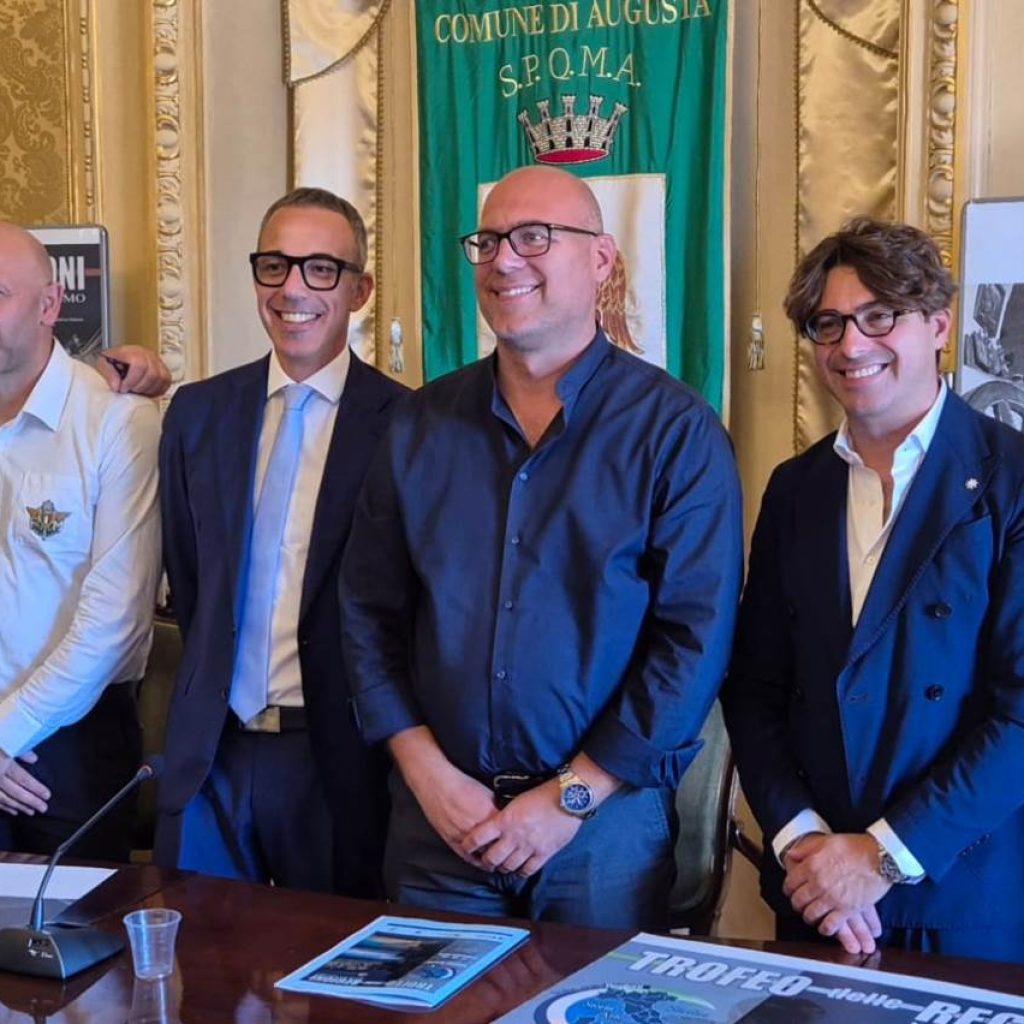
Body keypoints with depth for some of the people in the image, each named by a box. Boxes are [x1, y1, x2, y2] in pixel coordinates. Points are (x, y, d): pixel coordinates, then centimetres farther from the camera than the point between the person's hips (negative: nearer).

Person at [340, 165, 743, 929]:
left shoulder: (674, 430, -6)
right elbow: (370, 610, 5)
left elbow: (696, 637, -11)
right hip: (436, 814, 3)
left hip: (607, 820, -3)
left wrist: (570, 799, -13)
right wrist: (428, 775, -6)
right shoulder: (423, 425, 5)